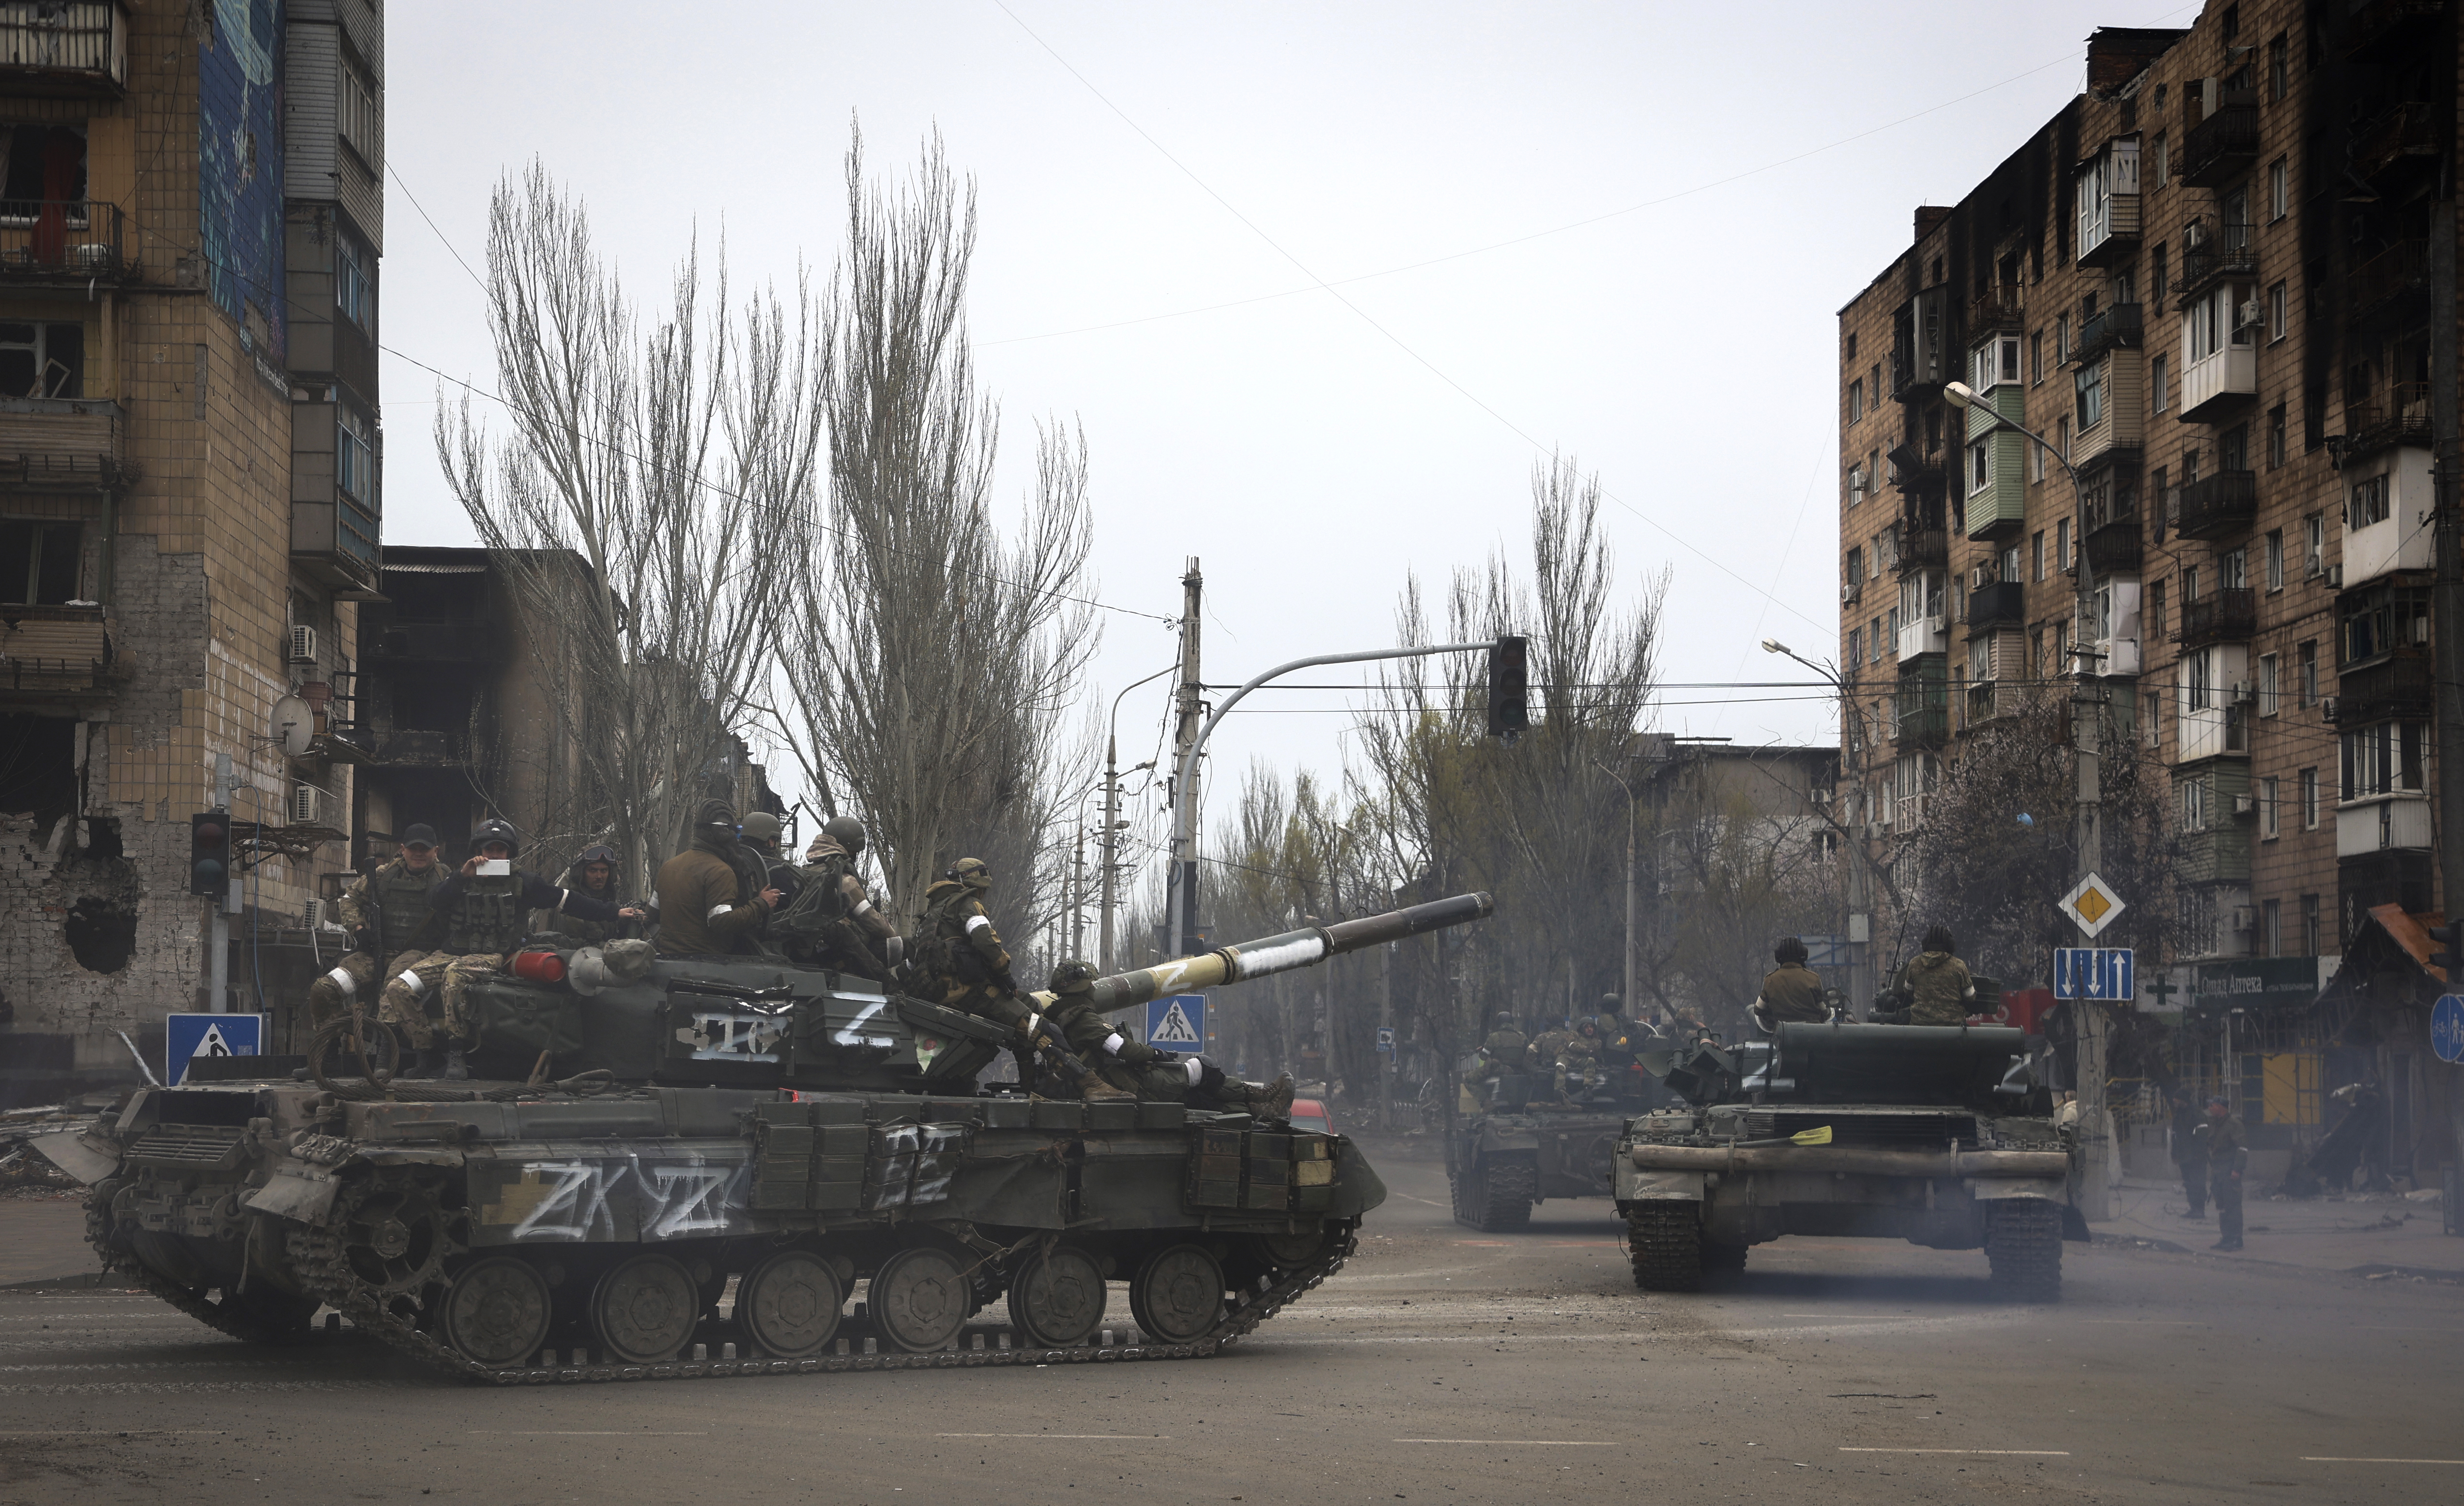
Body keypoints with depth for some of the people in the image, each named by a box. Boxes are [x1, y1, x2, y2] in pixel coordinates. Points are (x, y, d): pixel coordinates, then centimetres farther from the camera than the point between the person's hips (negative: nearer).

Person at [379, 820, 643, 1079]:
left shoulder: (521, 883, 8)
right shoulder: (461, 878, 11)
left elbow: (568, 901, 9)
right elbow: (436, 902, -7)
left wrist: (614, 912, 6)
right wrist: (462, 876, -19)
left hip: (491, 957, -3)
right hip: (450, 952, 4)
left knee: (455, 974, -38)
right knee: (398, 990, -16)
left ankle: (456, 1054, -32)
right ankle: (430, 1056, -7)